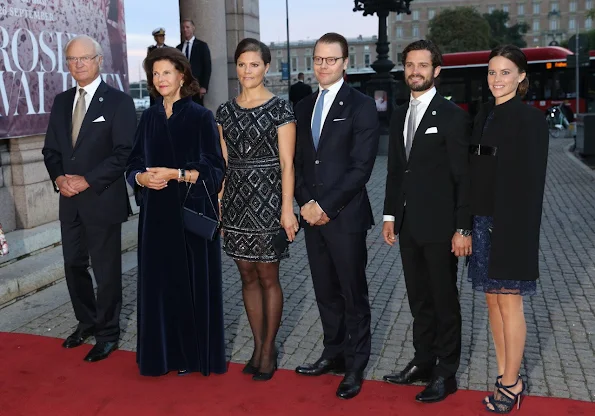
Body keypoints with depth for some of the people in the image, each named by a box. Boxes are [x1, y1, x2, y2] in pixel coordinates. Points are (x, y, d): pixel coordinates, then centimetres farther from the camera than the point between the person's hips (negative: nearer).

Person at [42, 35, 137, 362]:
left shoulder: (118, 101, -6)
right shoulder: (61, 102, 12)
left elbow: (124, 153, -13)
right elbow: (51, 149, 14)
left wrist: (87, 181, -17)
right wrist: (59, 178, -5)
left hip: (103, 200, -6)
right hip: (69, 201, 6)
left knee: (106, 270, 4)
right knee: (74, 266, 15)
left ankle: (108, 333, 20)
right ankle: (87, 322, 34)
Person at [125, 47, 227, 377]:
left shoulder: (201, 117, -4)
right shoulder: (148, 118, 10)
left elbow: (214, 170, -8)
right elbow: (133, 165, 11)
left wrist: (175, 174, -19)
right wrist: (142, 177, -11)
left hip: (192, 212, -4)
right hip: (156, 214, 4)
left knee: (193, 281, 2)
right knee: (159, 281, 7)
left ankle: (195, 353, 16)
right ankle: (165, 351, 21)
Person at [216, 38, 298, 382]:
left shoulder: (280, 108, -5)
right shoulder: (226, 111, 9)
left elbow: (287, 163, -8)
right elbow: (223, 162, 11)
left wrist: (287, 208, -13)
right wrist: (217, 205, 8)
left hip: (267, 199, -5)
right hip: (236, 199, 5)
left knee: (268, 276, 4)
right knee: (248, 276, 11)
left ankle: (269, 348, 20)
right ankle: (259, 345, 26)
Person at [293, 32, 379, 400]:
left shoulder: (361, 106, -5)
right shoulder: (304, 107, 13)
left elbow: (361, 167, -13)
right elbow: (299, 161, 12)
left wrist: (326, 206, -15)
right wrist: (306, 203, -3)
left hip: (346, 216, -5)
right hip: (313, 215, 5)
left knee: (353, 294, 5)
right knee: (325, 291, 14)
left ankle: (355, 366, 18)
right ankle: (334, 353, 29)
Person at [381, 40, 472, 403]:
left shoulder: (452, 116, -8)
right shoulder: (399, 115, 12)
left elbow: (463, 177, -11)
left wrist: (463, 229, -14)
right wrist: (390, 215, 10)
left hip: (439, 226, -6)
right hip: (408, 225, 6)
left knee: (445, 301, 6)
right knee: (419, 299, 15)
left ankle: (446, 373, 19)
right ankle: (423, 361, 29)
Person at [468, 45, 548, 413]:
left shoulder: (530, 119, -8)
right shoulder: (485, 116, 11)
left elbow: (530, 181, -12)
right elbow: (476, 172, 11)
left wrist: (515, 231, -17)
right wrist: (469, 223, 7)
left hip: (511, 225, -7)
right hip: (483, 222, 7)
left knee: (509, 301, 2)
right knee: (493, 300, 12)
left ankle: (511, 384, 16)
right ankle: (507, 377, 25)